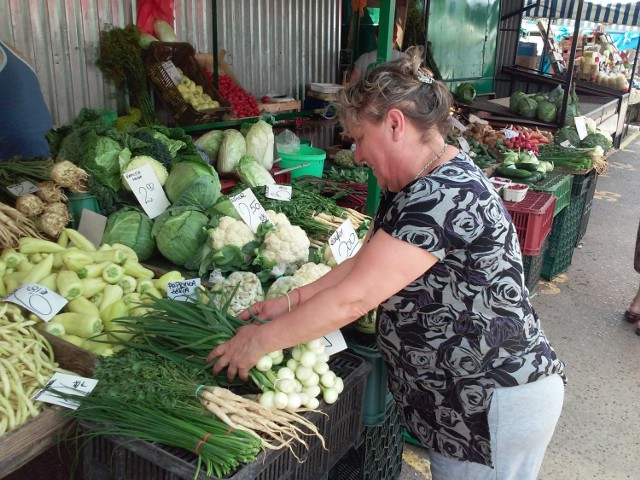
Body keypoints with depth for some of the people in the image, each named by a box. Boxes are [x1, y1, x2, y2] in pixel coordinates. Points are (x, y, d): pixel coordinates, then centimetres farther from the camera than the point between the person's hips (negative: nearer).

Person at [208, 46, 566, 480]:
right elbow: (364, 265, 6)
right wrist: (292, 301, -2)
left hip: (498, 406, -8)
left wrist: (260, 339, -18)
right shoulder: (413, 186, 5)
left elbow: (353, 298, -28)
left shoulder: (446, 197, -28)